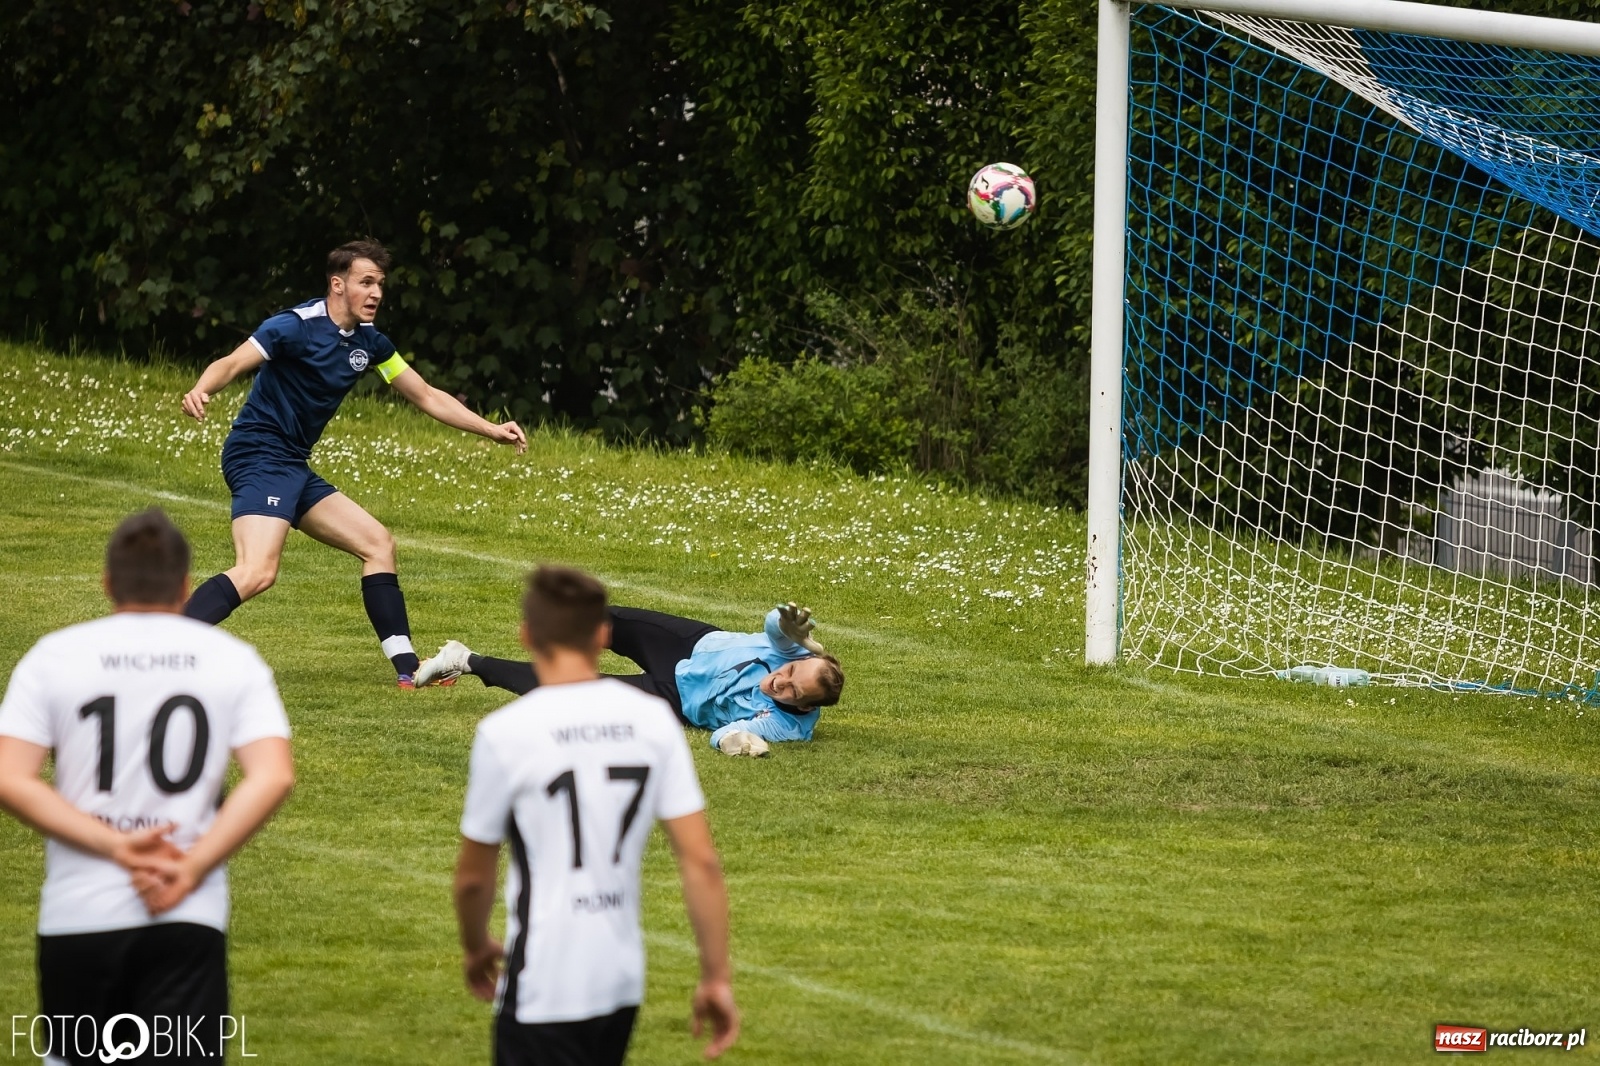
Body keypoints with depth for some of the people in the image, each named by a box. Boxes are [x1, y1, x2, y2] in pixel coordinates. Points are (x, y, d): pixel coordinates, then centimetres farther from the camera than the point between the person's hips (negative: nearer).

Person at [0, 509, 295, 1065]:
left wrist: (118, 845, -9)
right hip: (191, 920, -1)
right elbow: (274, 776, -9)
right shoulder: (233, 660, 3)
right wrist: (192, 868, -9)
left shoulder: (54, 657, 2)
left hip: (78, 918, 1)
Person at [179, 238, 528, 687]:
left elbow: (427, 396, 20)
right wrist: (200, 391, -46)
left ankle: (406, 666, 16)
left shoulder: (369, 343, 11)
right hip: (259, 459, -10)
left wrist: (492, 430, 15)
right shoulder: (297, 326, -14)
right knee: (257, 571, -29)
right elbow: (231, 364, -24)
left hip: (294, 468, 10)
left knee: (379, 545, 12)